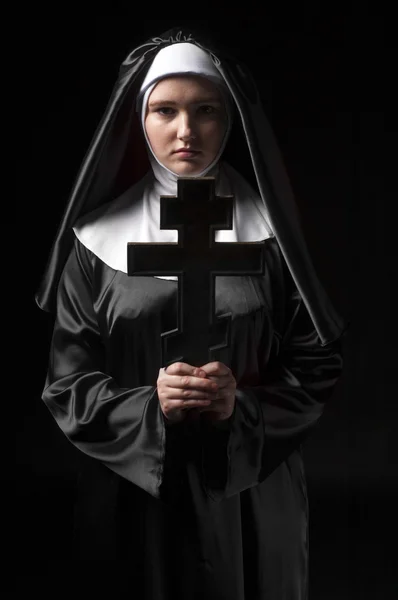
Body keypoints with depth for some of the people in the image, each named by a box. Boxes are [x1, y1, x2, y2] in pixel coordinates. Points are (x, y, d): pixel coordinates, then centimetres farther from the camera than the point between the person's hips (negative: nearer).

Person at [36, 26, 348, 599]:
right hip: (133, 494, 0)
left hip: (253, 494, 1)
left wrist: (243, 407, -17)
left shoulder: (268, 230, -1)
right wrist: (149, 407, -19)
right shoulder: (99, 239, -1)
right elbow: (68, 385, -1)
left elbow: (318, 363, 0)